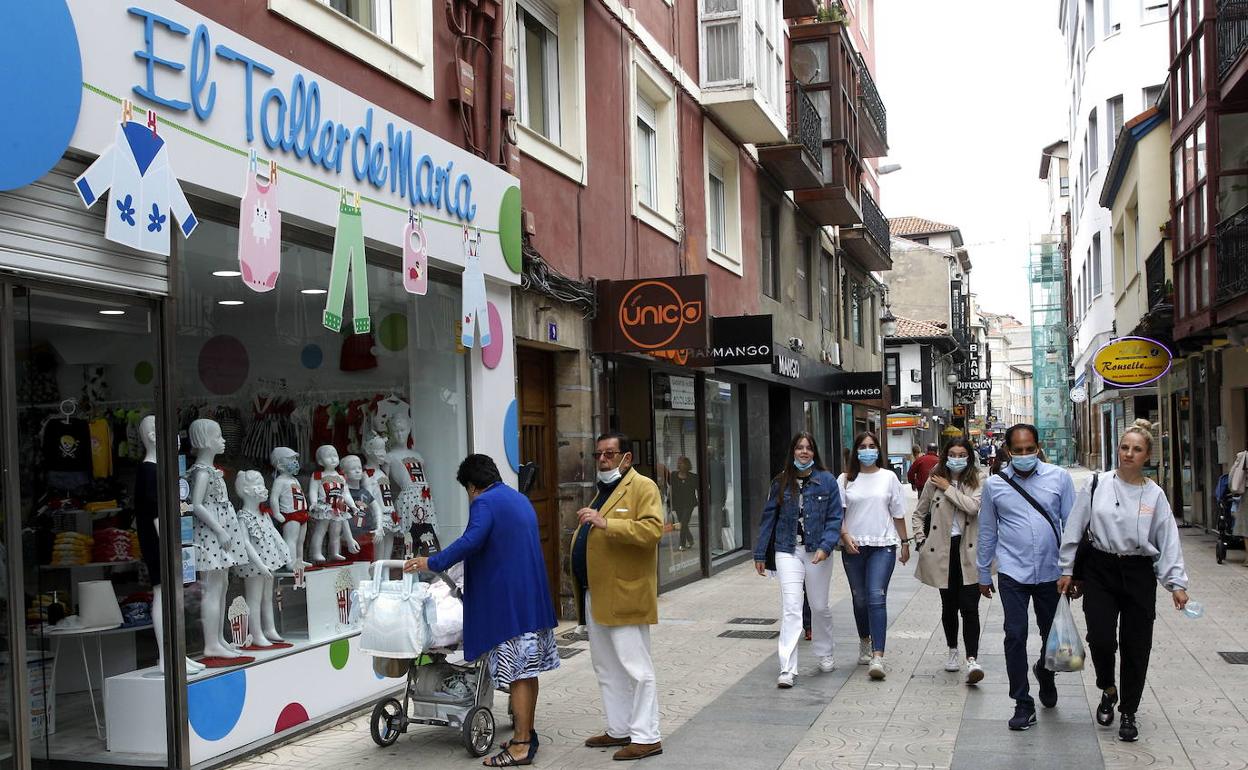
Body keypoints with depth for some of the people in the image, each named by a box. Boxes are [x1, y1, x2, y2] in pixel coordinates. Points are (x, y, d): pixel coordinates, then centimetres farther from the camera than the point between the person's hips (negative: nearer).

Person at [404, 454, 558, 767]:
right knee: (528, 670, 14)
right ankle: (527, 735, 22)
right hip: (533, 598, 9)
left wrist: (433, 563, -17)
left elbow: (471, 541, -24)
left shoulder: (484, 503, -9)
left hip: (508, 601, -9)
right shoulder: (520, 499, 20)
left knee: (518, 674, -6)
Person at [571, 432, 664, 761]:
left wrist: (606, 523, -27)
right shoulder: (602, 490, 21)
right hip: (594, 596, 9)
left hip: (624, 595, -9)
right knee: (606, 669, 15)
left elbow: (653, 529, -22)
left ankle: (646, 737, 2)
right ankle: (619, 730, 25)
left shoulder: (643, 487, -6)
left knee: (635, 668, -4)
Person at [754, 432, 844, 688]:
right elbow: (768, 518, 7)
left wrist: (826, 547, -17)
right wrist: (760, 554, 7)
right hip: (788, 551, 0)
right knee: (791, 608, -9)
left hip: (817, 551, 0)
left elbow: (835, 517, -3)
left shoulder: (827, 481, -1)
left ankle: (825, 655, 36)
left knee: (820, 606, 14)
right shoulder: (781, 482, 3)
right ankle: (787, 669, -11)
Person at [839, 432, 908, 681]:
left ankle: (877, 656, -17)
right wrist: (845, 535, -13)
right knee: (860, 599, 12)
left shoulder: (888, 478, 5)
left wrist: (905, 542, 12)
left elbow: (898, 513, 10)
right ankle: (865, 643, 33)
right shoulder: (845, 480, 5)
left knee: (877, 598, -13)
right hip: (853, 547, 2)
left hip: (883, 545, -2)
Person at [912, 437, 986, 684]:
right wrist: (922, 540, 5)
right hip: (942, 550, 2)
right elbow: (918, 513, 15)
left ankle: (972, 659, -13)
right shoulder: (934, 480, 5)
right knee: (949, 605, 13)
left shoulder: (977, 480, 0)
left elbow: (973, 506, -19)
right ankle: (953, 651, 30)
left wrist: (948, 488, -10)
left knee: (969, 606, -10)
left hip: (968, 551, -2)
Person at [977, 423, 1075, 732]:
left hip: (1051, 572, 1)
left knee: (1053, 635, 14)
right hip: (1013, 573, -1)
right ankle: (1023, 703, 6)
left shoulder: (1059, 478, -1)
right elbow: (987, 532, 9)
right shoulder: (995, 485, 0)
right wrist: (984, 574, 12)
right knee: (1015, 636, -5)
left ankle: (1045, 672, 46)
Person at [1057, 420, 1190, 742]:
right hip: (1100, 570, -1)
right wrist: (1067, 570, 2)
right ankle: (1108, 690, 21)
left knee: (1136, 645, 4)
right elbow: (1075, 529, 2)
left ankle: (1128, 712, 21)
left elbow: (1169, 541, 2)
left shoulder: (1154, 494, 2)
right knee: (1101, 638, -10)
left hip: (1139, 574, 1)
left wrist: (1176, 583, -6)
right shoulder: (1098, 485, -2)